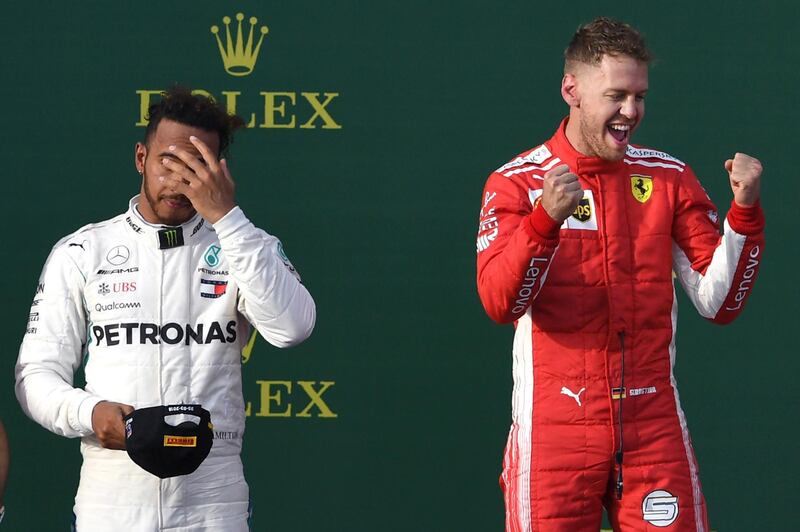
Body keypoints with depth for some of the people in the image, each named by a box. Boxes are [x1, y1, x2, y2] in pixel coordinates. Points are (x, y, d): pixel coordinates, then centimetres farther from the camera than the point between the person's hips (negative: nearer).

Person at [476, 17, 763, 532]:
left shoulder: (670, 177, 7)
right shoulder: (517, 182, 0)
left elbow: (718, 304, 2)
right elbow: (501, 304, -14)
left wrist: (744, 211, -11)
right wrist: (545, 218, -28)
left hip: (654, 427, 2)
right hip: (554, 427, -2)